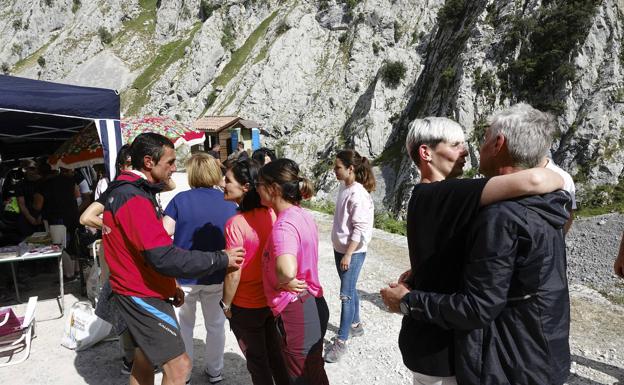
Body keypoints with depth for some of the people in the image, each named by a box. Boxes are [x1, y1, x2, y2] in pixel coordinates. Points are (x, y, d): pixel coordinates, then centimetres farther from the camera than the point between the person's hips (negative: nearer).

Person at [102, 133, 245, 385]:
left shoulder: (123, 191, 11)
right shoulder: (135, 199, -23)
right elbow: (164, 257, -30)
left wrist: (169, 286, 14)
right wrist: (220, 259, -23)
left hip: (140, 292, 10)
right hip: (143, 297, -10)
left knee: (145, 362, 21)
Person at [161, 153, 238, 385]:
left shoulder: (181, 199, -10)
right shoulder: (229, 203, -4)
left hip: (184, 276, -1)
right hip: (216, 276, 2)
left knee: (184, 325, 19)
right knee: (215, 324, 19)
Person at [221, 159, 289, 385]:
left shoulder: (236, 224, -26)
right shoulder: (272, 214, -9)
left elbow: (233, 275, -21)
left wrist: (226, 304, -5)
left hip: (246, 307, -5)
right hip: (272, 300, 5)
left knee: (257, 360, 18)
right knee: (275, 353, 24)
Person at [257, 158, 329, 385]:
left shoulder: (283, 225, -26)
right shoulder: (304, 215, 3)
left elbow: (286, 270, -43)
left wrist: (284, 282, -23)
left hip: (295, 313, -9)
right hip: (314, 305, 9)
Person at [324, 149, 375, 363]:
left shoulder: (358, 195, -21)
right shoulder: (343, 188, 5)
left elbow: (360, 229, -21)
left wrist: (348, 254, -18)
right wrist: (340, 250, 16)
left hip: (353, 252, -8)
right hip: (340, 249, 8)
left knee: (346, 294, -1)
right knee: (350, 290, 20)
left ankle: (341, 341, 9)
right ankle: (355, 324, 37)